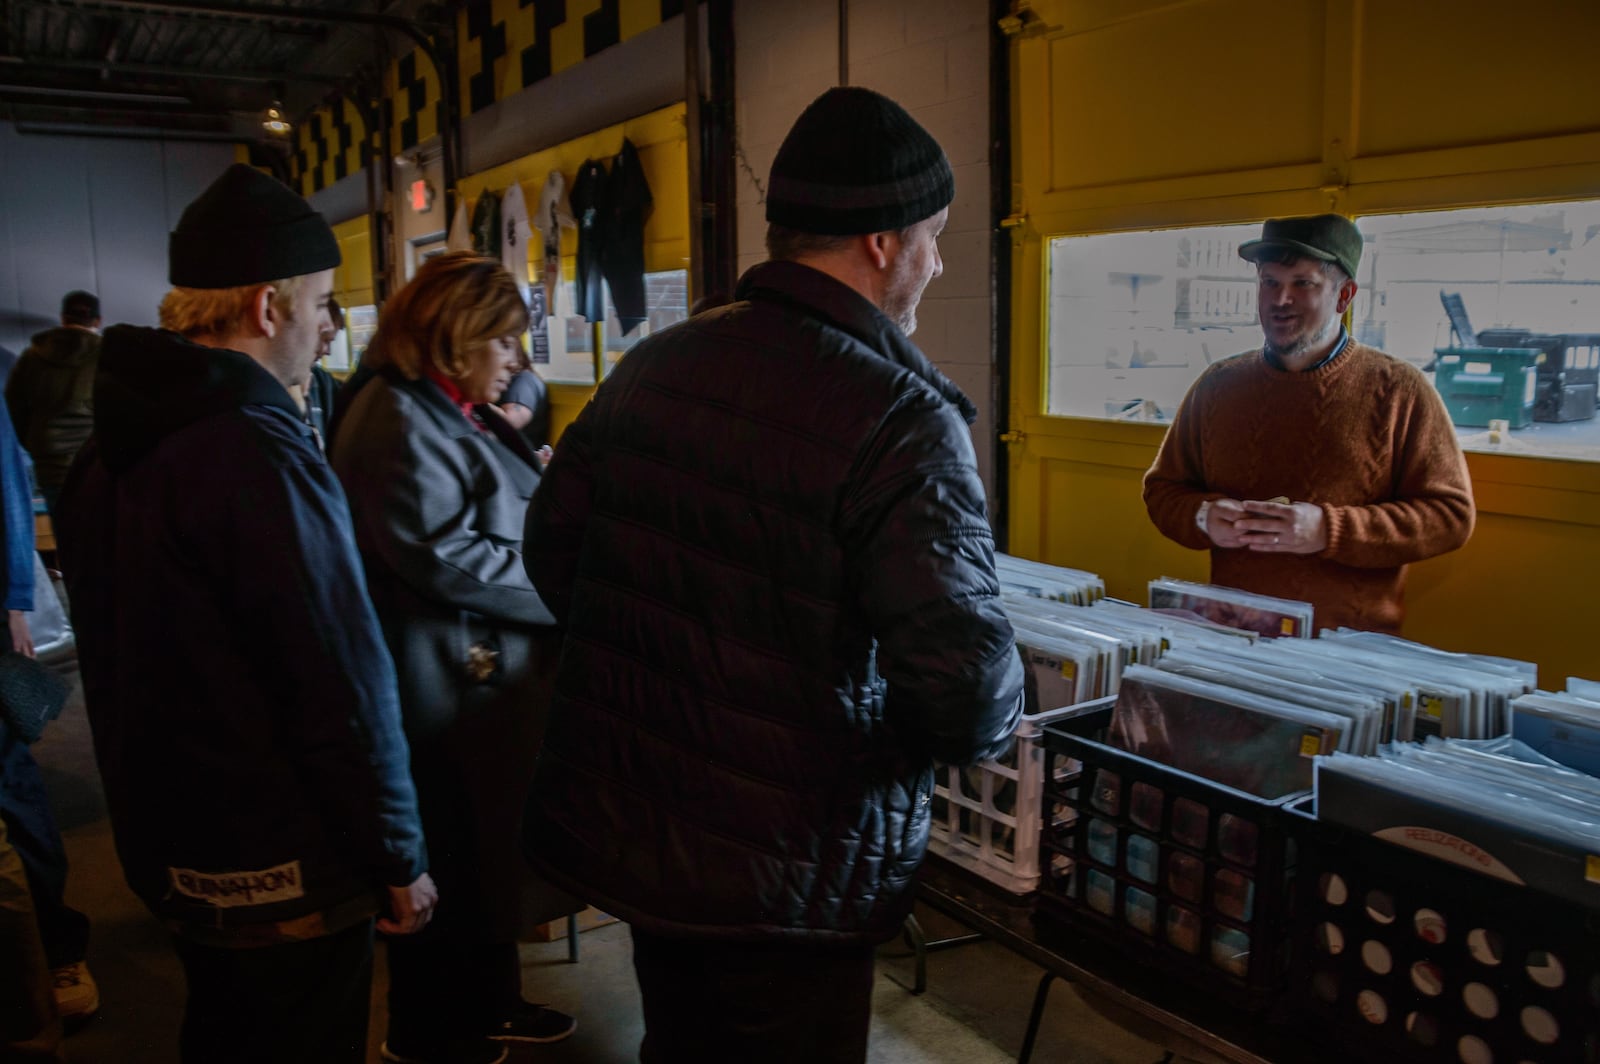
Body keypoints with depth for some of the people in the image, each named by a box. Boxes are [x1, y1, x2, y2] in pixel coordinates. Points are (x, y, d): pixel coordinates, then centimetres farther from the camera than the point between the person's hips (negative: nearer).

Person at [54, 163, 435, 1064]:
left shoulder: (112, 444, 4)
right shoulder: (263, 453, -24)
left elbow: (125, 658, 13)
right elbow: (341, 686, -25)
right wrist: (401, 858, -14)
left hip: (165, 843, 8)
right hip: (284, 867, -8)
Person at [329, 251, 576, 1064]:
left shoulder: (454, 411, 14)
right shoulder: (400, 420, -19)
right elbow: (445, 558, -25)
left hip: (482, 672, 10)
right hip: (444, 685, -10)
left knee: (487, 850, 20)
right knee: (445, 864, 7)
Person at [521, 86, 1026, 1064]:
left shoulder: (652, 365, -1)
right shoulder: (904, 418, -22)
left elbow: (551, 548, 7)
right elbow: (968, 681, -27)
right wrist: (995, 720, -4)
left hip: (619, 825, 6)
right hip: (781, 873, -6)